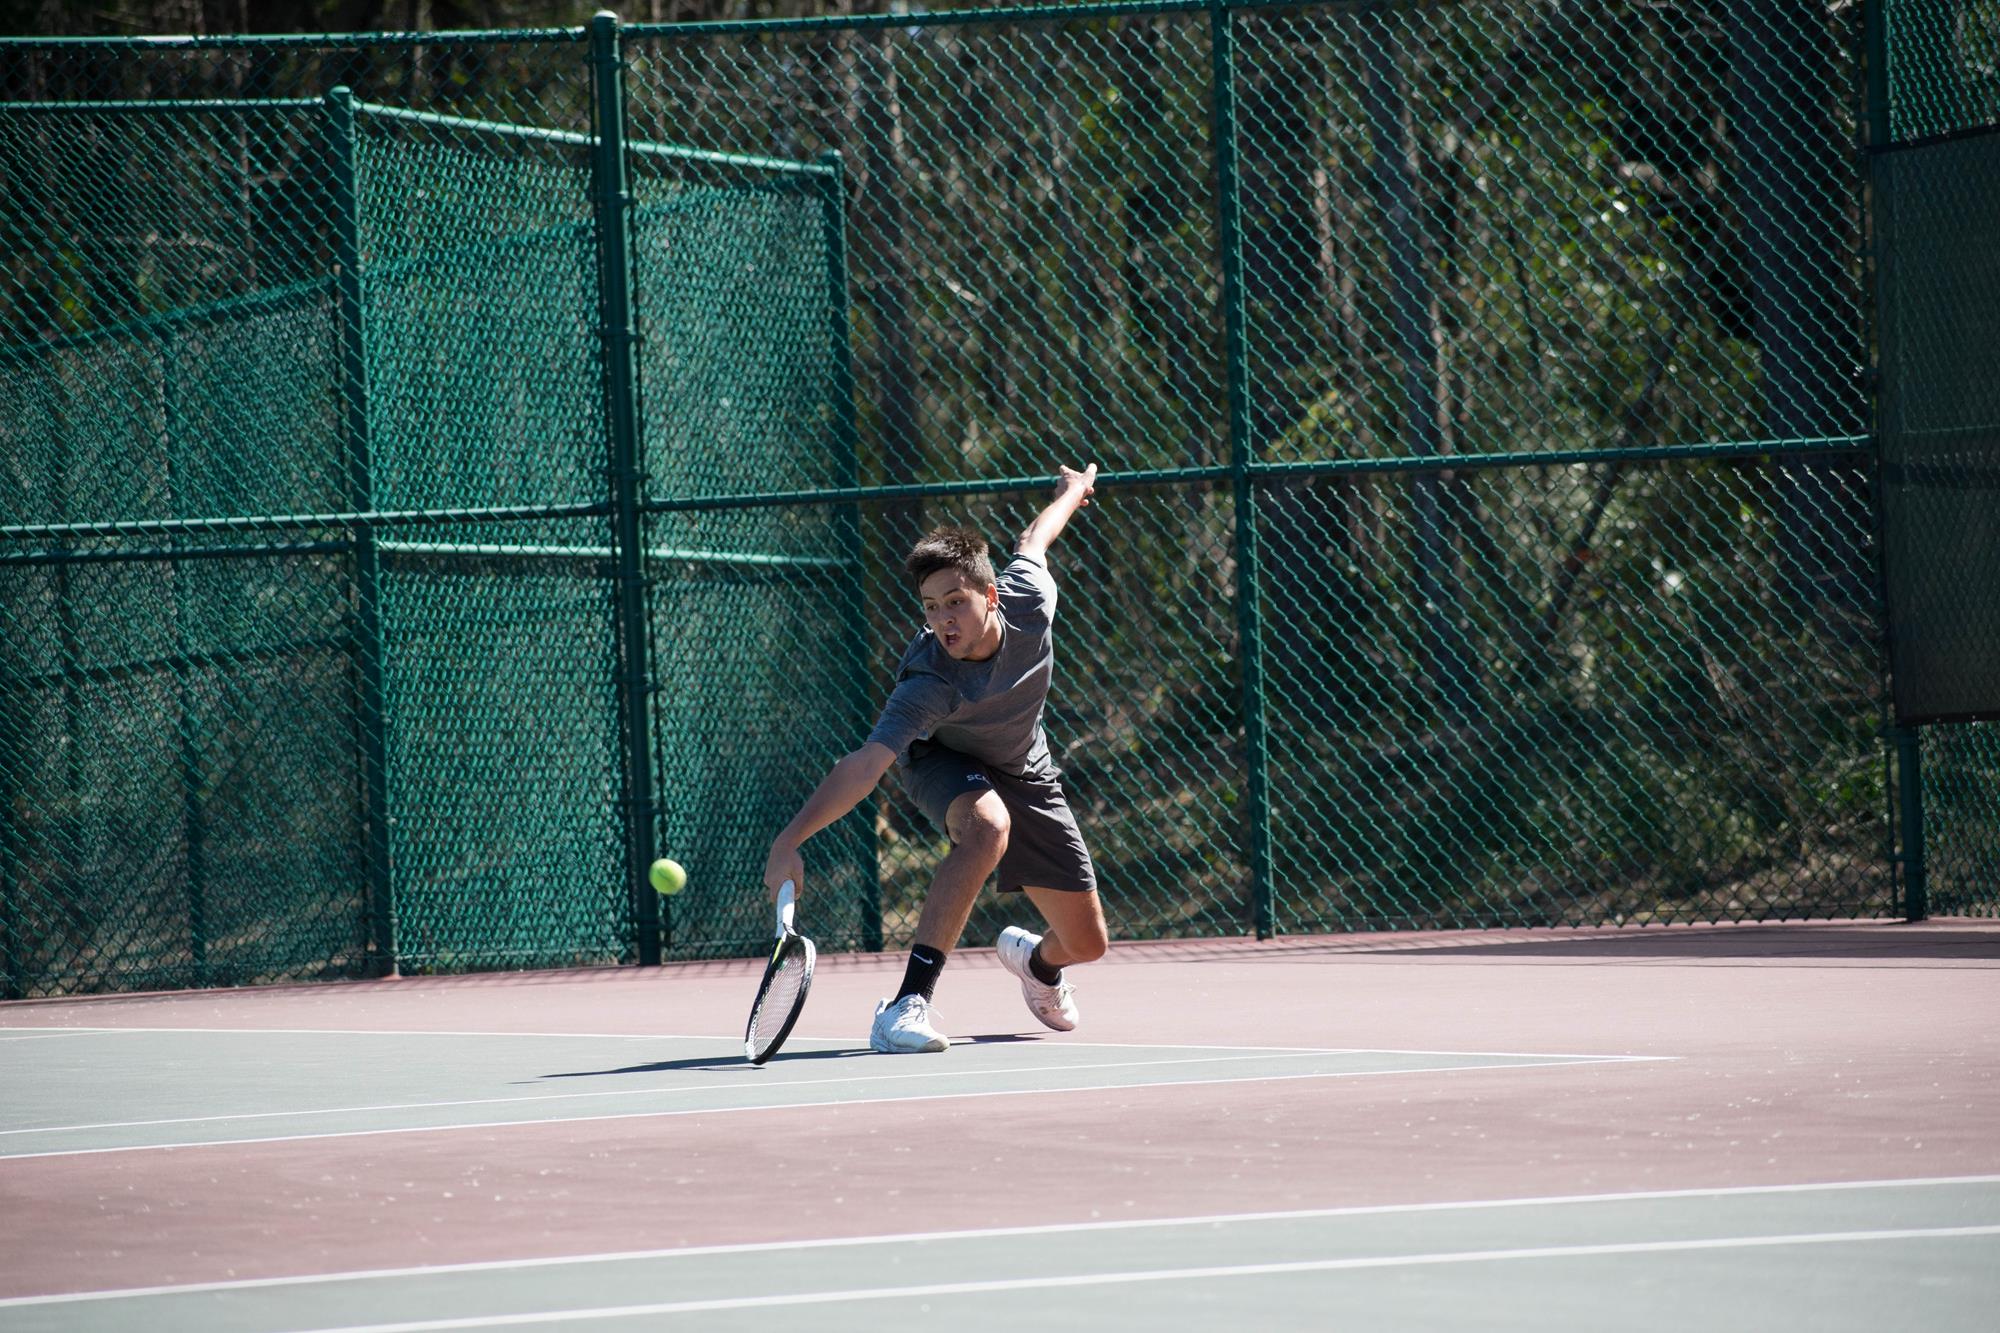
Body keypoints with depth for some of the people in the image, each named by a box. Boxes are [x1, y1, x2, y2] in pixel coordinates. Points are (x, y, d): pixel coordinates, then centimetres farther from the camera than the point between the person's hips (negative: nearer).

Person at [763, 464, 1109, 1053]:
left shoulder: (1028, 596, -28)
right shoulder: (928, 684, -40)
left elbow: (1031, 541, -5)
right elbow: (864, 765, -49)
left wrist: (1071, 491, 17)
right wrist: (789, 839, -62)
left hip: (1023, 772, 5)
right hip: (943, 762, -4)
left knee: (1086, 943, 4)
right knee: (987, 826, -41)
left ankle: (1036, 960, 45)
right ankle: (908, 1003, -39)